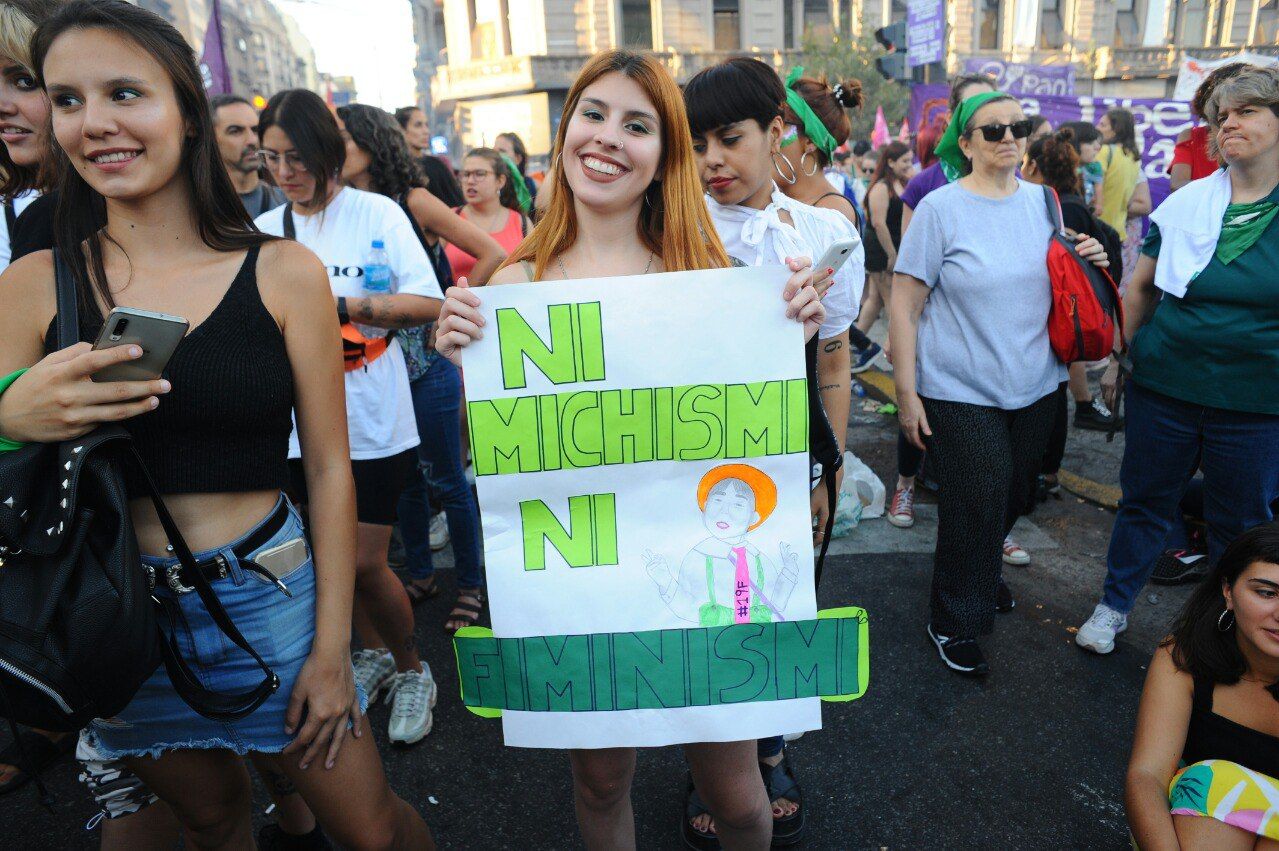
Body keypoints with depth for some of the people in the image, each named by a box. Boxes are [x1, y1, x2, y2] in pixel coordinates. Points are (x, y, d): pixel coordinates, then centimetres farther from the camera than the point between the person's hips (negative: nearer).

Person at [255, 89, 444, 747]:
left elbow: (428, 303, -12)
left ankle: (411, 669, 23)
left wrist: (340, 304, -18)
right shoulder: (265, 231, 8)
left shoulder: (376, 213, -4)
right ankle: (375, 653, 39)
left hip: (371, 421, -4)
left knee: (366, 564, -3)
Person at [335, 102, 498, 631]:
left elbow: (491, 254, -9)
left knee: (444, 477, 3)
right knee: (403, 476, 14)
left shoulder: (412, 201, -6)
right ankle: (419, 575, 31)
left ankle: (471, 583, 18)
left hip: (426, 361, -5)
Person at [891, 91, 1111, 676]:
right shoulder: (940, 208, -9)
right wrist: (906, 392, -15)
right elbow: (903, 305, -12)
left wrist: (1089, 263, -3)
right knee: (975, 506, -3)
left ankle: (981, 578, 45)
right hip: (960, 392, -6)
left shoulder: (1042, 201, 7)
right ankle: (954, 623, 18)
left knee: (1013, 496, 18)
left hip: (1034, 386, 6)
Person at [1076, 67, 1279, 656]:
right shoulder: (1186, 203, 1)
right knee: (1145, 502, 13)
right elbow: (1141, 287, 10)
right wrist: (1117, 358, 11)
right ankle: (1114, 606, 32)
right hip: (1165, 386, 1)